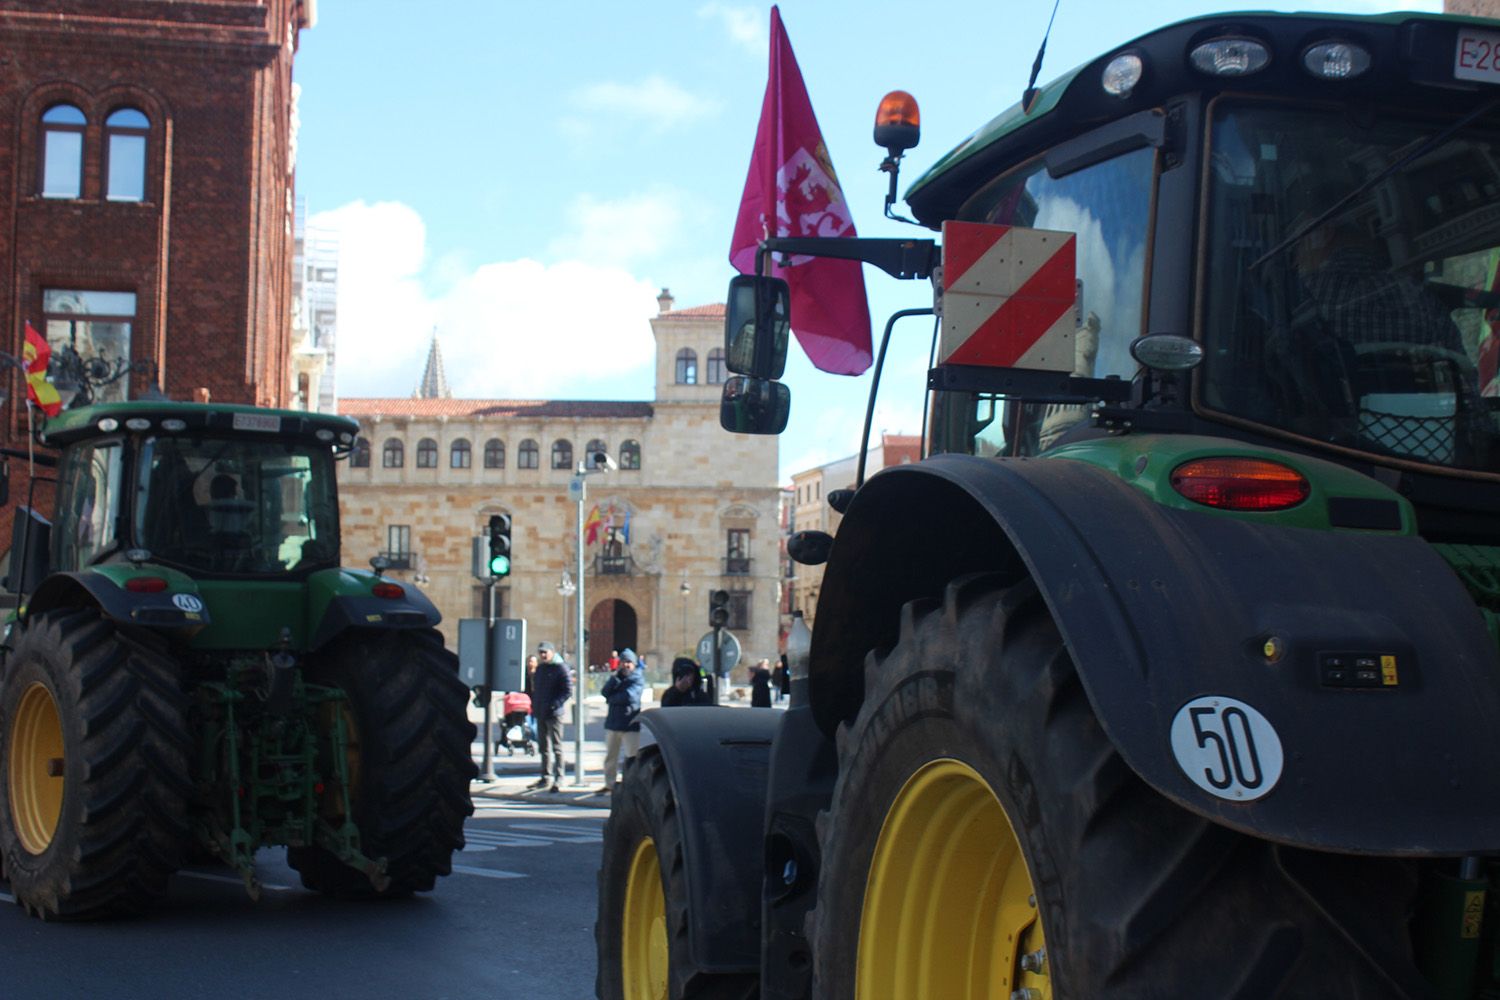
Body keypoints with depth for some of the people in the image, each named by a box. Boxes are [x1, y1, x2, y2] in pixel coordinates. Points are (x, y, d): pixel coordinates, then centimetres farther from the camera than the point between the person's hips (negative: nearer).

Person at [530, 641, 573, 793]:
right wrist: (534, 706, 13)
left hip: (554, 714, -8)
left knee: (556, 746, -6)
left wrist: (554, 705, -20)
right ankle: (545, 777, 23)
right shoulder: (540, 668, 16)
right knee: (543, 746, 14)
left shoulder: (560, 668, -8)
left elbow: (568, 691, -12)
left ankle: (558, 779, -6)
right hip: (540, 713, 8)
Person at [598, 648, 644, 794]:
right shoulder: (616, 678, 14)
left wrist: (611, 699, -3)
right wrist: (616, 677, -12)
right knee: (610, 756, 12)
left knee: (632, 757, -7)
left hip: (630, 724, -6)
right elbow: (604, 692, -2)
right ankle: (609, 784, 22)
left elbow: (628, 696, -17)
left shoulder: (638, 679, -2)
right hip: (613, 723, 6)